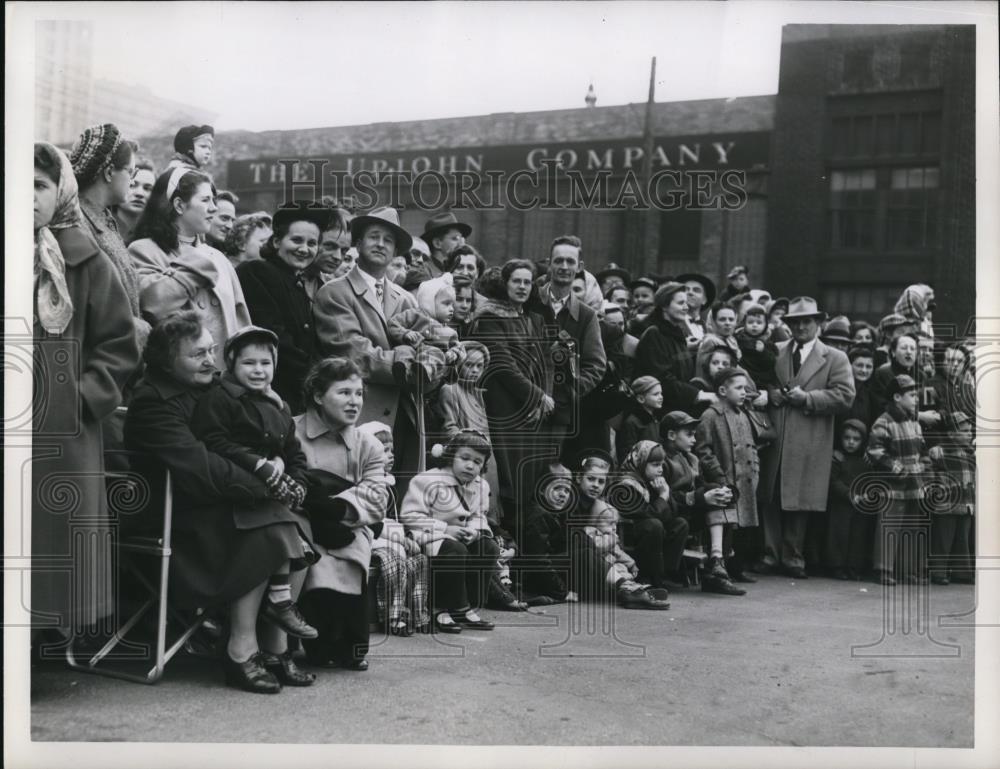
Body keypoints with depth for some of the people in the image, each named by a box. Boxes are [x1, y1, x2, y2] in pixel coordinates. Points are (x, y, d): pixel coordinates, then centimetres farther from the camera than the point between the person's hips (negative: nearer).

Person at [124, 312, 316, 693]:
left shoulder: (214, 388, 13)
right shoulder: (152, 401, -12)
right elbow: (197, 468, -23)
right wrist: (264, 486, -22)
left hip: (224, 504, 7)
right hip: (183, 516, -7)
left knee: (295, 530, -17)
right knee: (268, 534, -28)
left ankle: (275, 646, -12)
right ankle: (241, 651, -20)